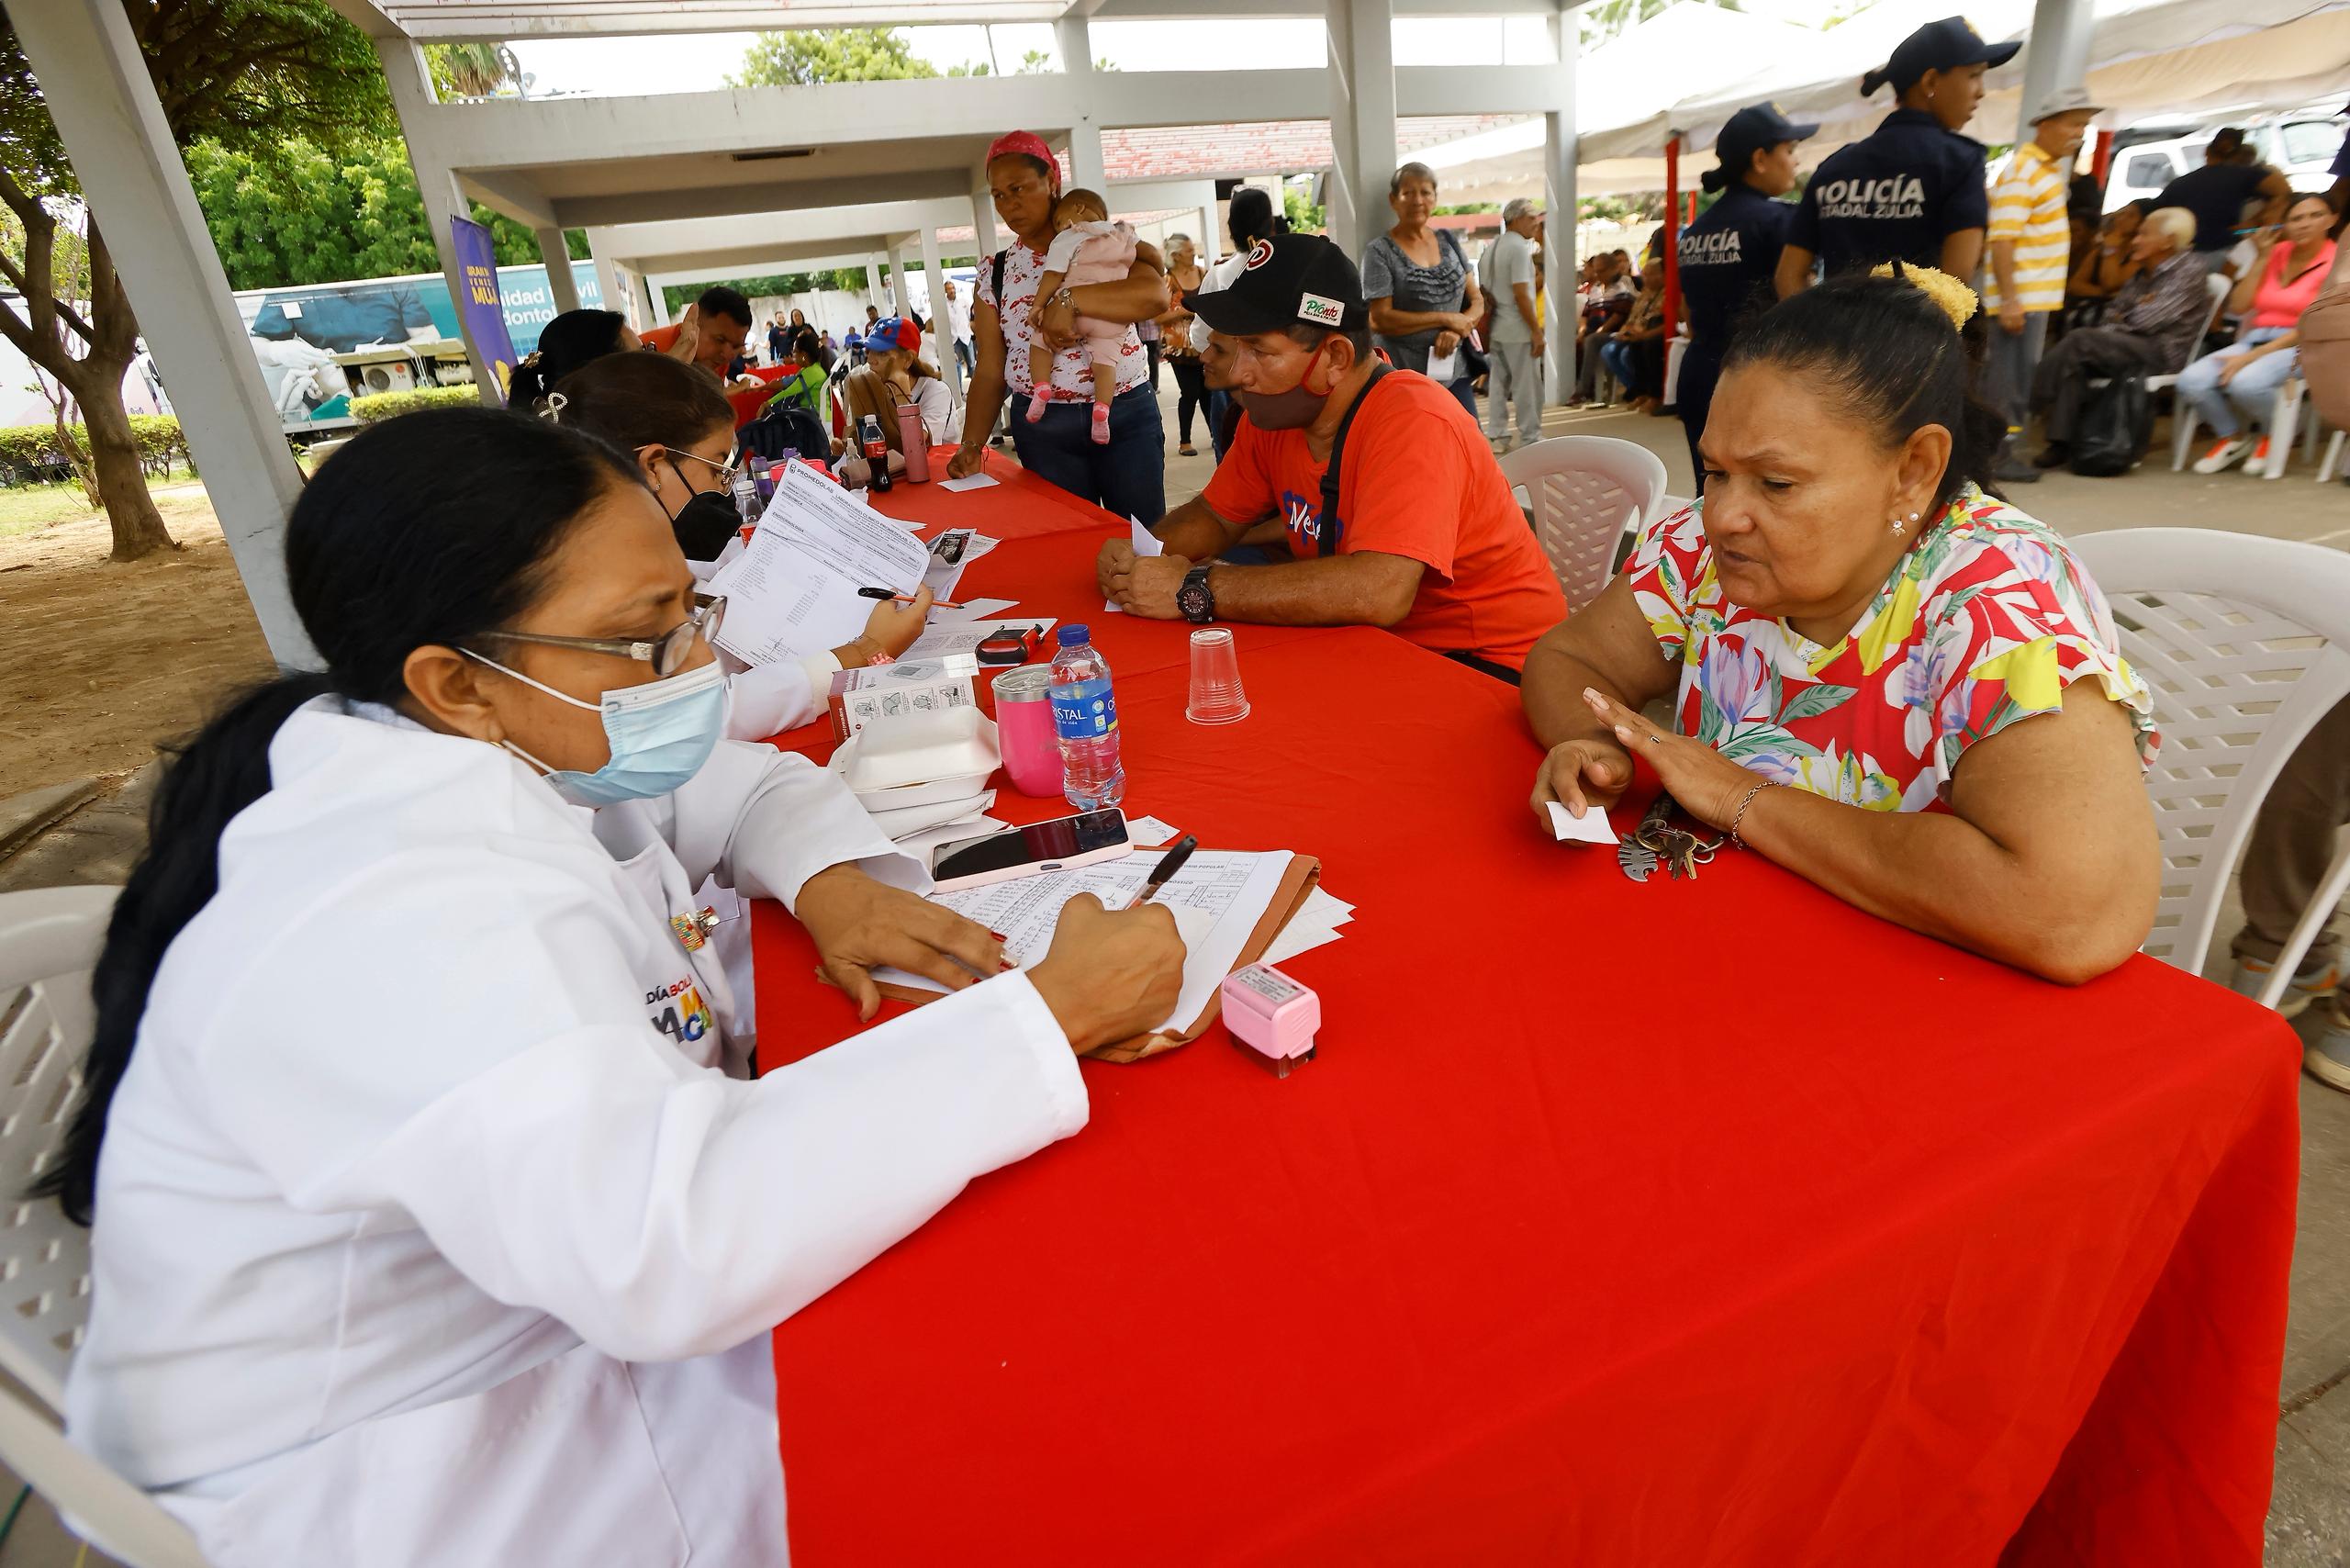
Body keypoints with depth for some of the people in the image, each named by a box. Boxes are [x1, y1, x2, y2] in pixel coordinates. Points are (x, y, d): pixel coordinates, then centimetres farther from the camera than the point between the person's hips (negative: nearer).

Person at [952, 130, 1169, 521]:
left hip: (1128, 415, -1)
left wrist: (1068, 300, -24)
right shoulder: (994, 273, 7)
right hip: (1045, 431, 1)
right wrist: (972, 445, -10)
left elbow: (1155, 295, -17)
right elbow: (989, 372, 4)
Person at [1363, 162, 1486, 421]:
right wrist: (1445, 318, -11)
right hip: (1403, 375, -4)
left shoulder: (1449, 241, 12)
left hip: (1455, 373, 5)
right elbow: (1380, 320, -13)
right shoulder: (1380, 252, -3)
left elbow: (1477, 302, 12)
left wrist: (1457, 331, -10)